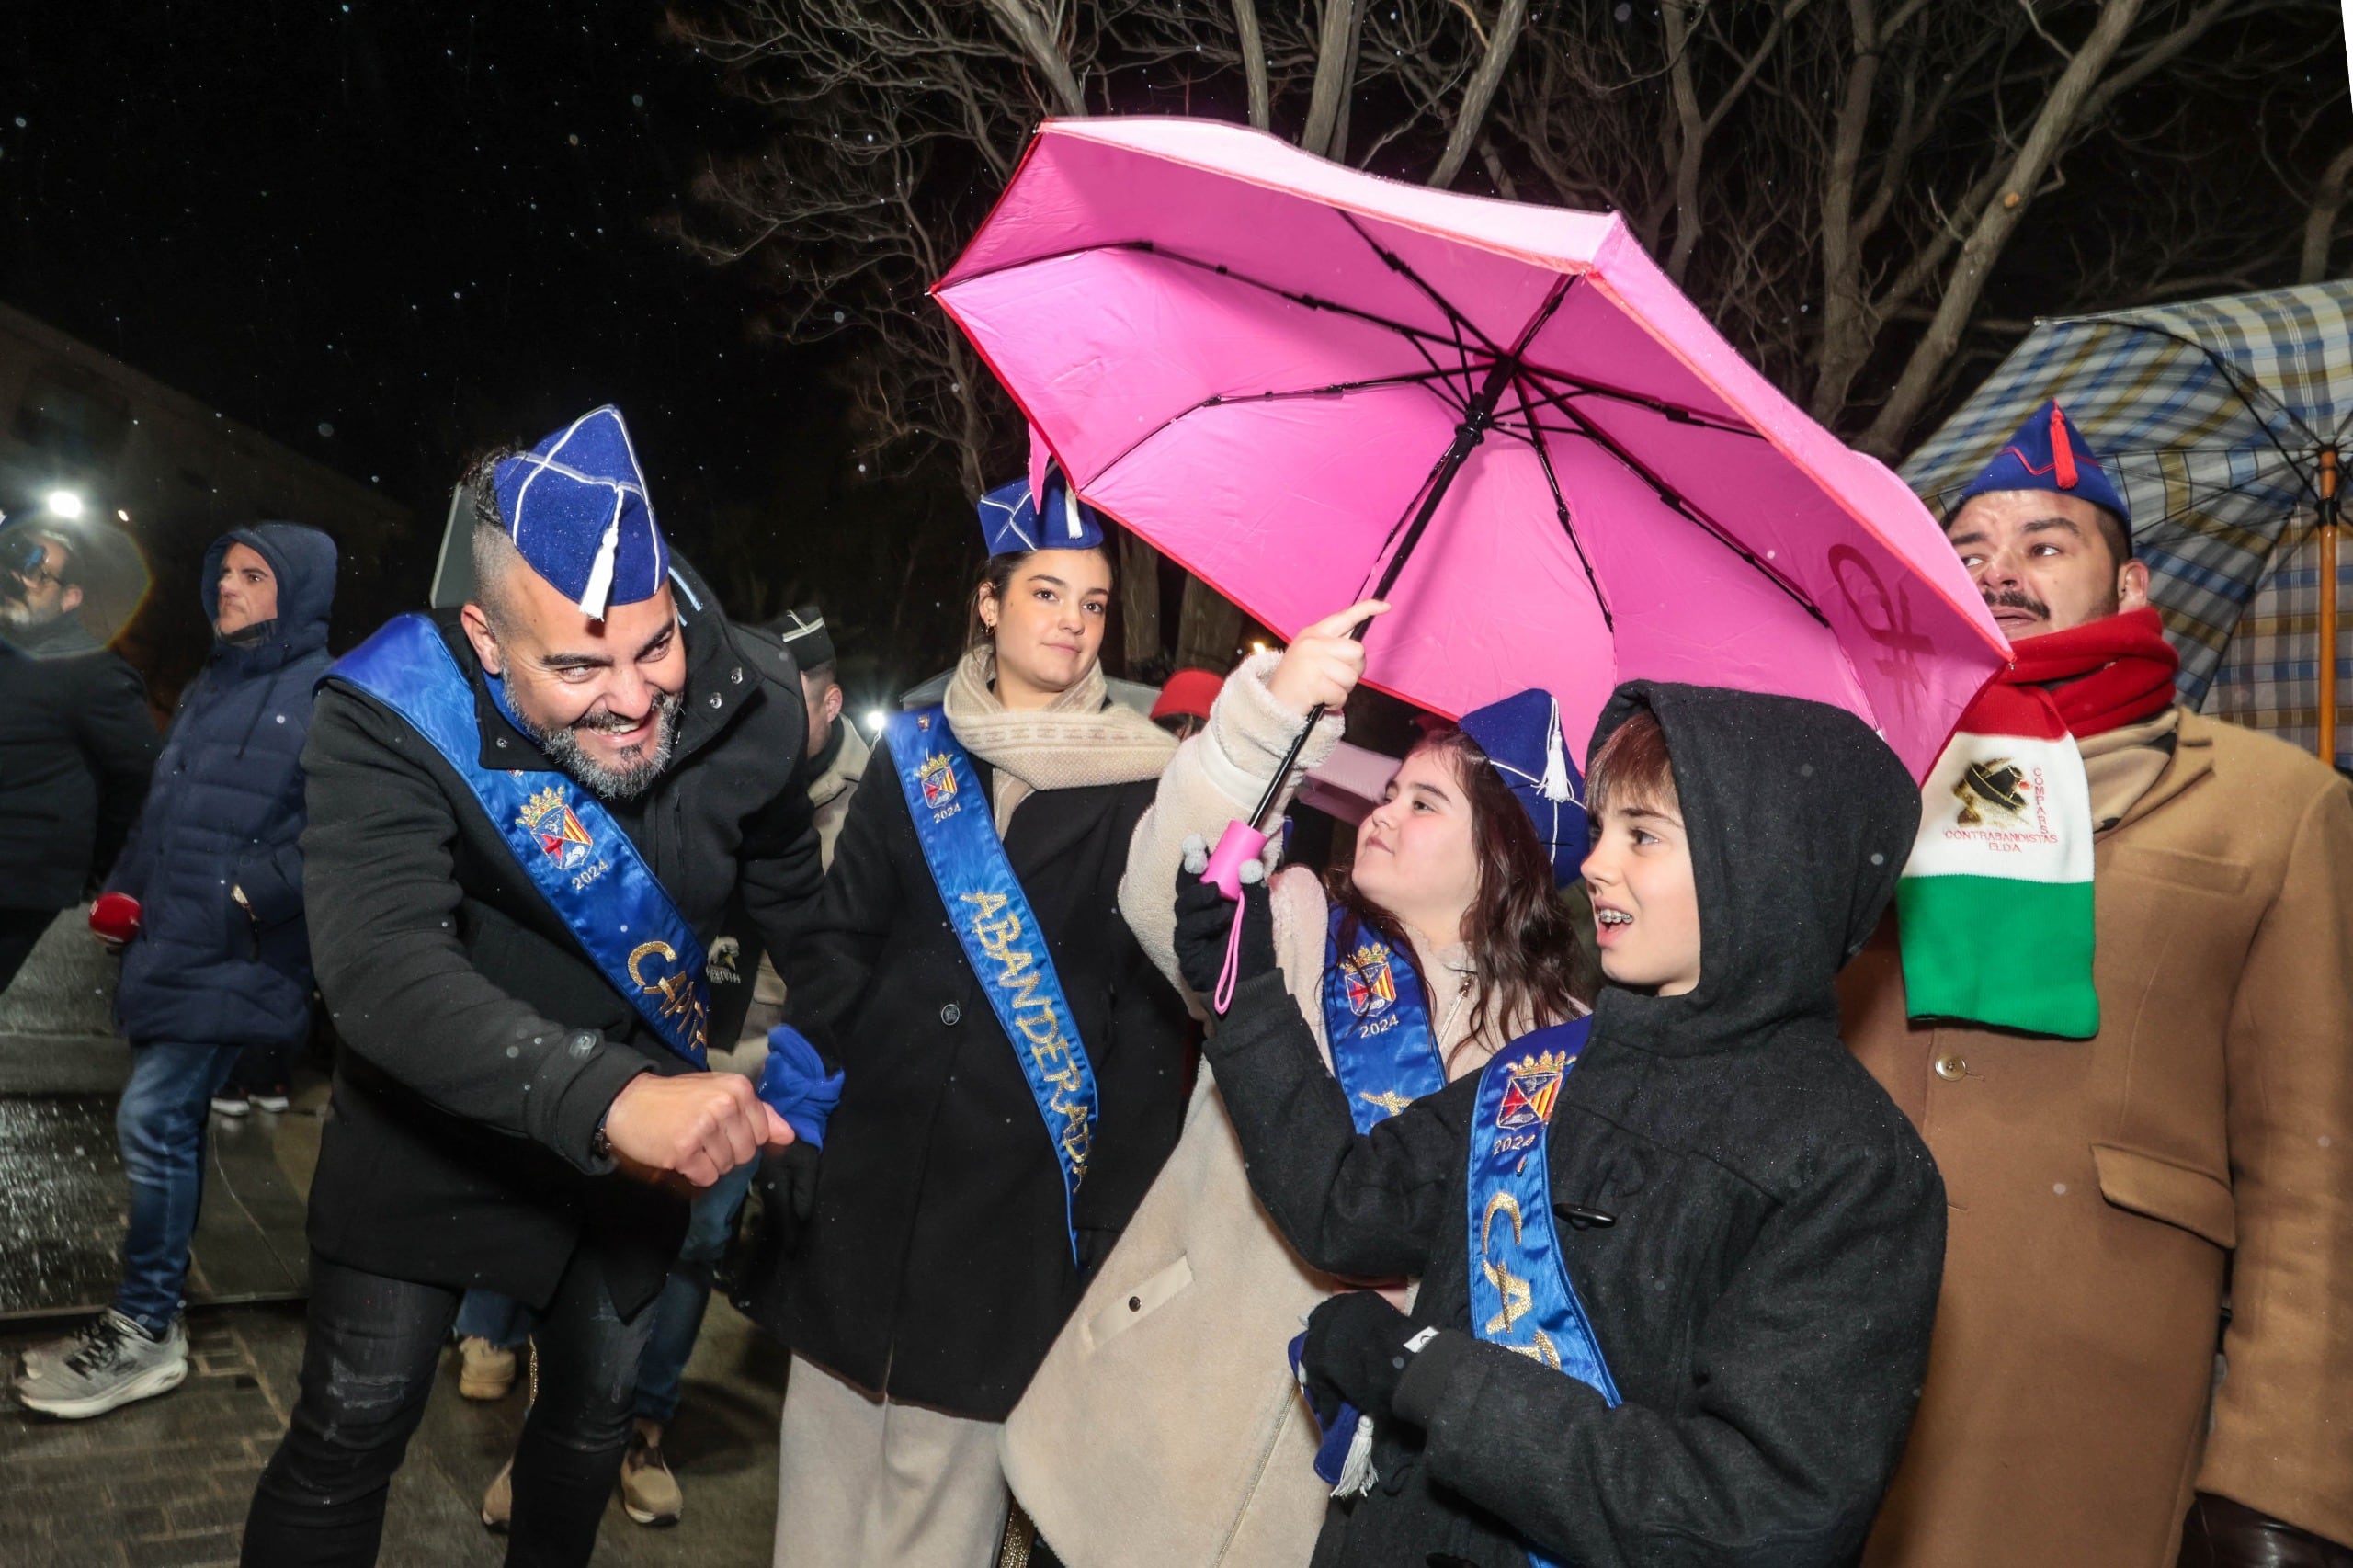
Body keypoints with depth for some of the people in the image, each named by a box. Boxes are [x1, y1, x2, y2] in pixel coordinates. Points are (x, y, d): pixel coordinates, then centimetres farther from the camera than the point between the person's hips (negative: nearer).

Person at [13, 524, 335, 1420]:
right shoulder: (210, 687, 17)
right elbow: (164, 805, 23)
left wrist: (258, 891, -22)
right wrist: (125, 887, 15)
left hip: (236, 959, -8)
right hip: (167, 944, 9)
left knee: (153, 1119, -9)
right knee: (172, 1122, 16)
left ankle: (143, 1330, 5)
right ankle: (155, 1301, 30)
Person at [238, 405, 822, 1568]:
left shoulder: (749, 700, -19)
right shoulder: (389, 717, -30)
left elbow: (791, 896, 0)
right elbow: (379, 968, -45)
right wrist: (608, 1095, -59)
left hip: (646, 1121, 4)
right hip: (436, 1137, -3)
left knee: (597, 1409, 22)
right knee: (349, 1435, 7)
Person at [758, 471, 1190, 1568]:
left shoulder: (1137, 782, -3)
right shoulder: (914, 755, 5)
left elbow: (1152, 1008, -4)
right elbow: (835, 947, 6)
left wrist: (1113, 1204, -6)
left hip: (1019, 1184, -2)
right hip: (874, 1160, 3)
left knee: (949, 1467, 8)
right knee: (830, 1433, 14)